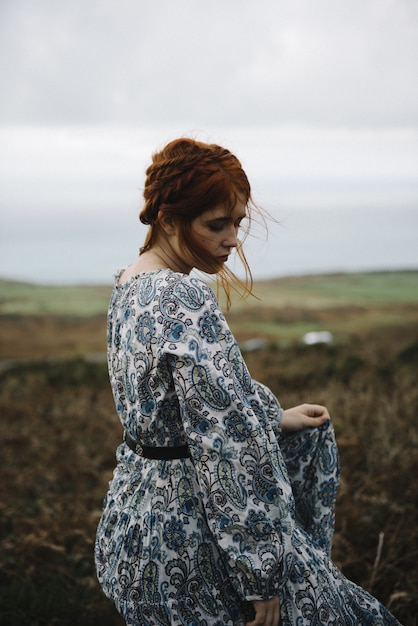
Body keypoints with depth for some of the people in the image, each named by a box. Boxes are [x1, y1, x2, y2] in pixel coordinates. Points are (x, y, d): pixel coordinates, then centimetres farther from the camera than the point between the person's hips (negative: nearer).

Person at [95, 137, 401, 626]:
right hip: (185, 536, -10)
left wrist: (274, 419, 17)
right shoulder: (186, 301, -27)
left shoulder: (129, 285, 4)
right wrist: (261, 576, -22)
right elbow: (228, 446, -28)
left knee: (312, 436, 25)